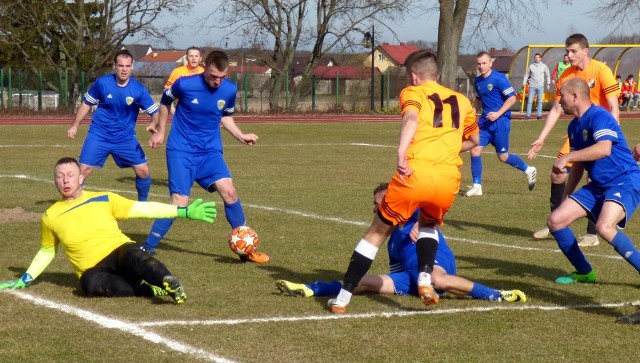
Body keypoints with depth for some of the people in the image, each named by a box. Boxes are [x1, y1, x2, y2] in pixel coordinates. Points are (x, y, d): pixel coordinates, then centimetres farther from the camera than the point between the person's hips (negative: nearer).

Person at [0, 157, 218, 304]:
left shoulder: (104, 199, 7)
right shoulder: (50, 217, 9)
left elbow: (143, 209, 8)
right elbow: (46, 252, 25)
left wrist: (185, 212, 3)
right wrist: (24, 280, 19)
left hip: (119, 251, 0)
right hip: (94, 270, 0)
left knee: (134, 257, -38)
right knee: (90, 283, -38)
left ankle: (168, 282, -58)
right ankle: (150, 290, -37)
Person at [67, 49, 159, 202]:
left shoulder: (139, 89, -10)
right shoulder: (102, 83, -9)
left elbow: (155, 112, -6)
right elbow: (86, 103, 6)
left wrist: (152, 124, -28)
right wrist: (74, 126, 7)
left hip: (126, 138, 1)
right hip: (99, 136, -1)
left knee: (143, 171, -6)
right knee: (83, 170, -10)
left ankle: (143, 204, 17)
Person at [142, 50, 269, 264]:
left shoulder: (230, 90, -4)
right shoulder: (184, 84, -15)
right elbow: (165, 101, 7)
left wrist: (241, 136, 4)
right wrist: (161, 131, 11)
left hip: (210, 152, 4)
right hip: (181, 151, -3)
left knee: (229, 192, -12)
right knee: (179, 203, -14)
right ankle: (147, 249, -1)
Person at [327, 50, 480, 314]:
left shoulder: (412, 92, 12)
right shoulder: (461, 100, 23)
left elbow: (412, 117, -12)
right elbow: (473, 139, 37)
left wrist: (402, 153, -24)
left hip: (415, 173, -3)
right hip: (449, 180, 3)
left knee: (378, 232, 12)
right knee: (429, 224, 33)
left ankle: (343, 298, 12)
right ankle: (425, 278, 9)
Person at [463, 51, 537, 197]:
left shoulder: (499, 78, -12)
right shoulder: (478, 81, 9)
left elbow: (512, 98, -13)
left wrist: (498, 114, -20)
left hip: (500, 120, -6)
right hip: (485, 120, 6)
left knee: (503, 156, 1)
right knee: (475, 150, -7)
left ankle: (528, 170, 27)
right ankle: (477, 186, 0)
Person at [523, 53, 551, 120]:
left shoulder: (544, 66, 5)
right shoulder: (531, 66, 5)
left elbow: (547, 75, 12)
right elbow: (526, 75, 10)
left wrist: (548, 84, 6)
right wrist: (524, 82, 2)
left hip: (540, 86, 0)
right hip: (532, 86, 0)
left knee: (540, 101, 1)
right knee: (529, 101, -4)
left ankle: (539, 115, 5)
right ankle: (528, 115, -2)